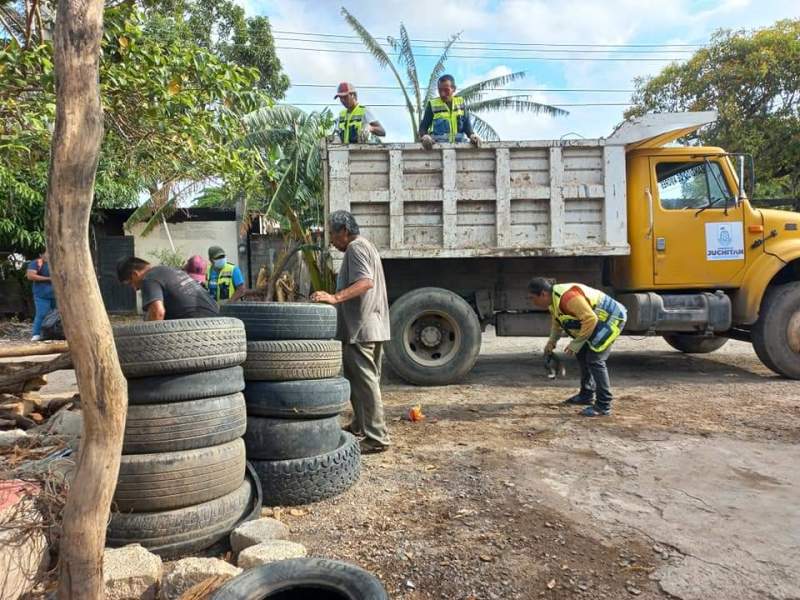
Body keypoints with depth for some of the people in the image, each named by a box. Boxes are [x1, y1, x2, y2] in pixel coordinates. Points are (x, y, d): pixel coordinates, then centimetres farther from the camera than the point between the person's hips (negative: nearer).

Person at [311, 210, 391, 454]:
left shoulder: (355, 247, -10)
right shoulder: (366, 246, 22)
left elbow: (365, 282, -26)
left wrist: (335, 297, -35)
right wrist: (337, 298, 29)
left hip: (361, 328, -11)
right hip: (372, 326, 11)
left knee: (364, 382, -7)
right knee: (364, 380, 19)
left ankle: (377, 437, -3)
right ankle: (360, 425, 32)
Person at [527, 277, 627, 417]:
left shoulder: (567, 297, -32)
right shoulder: (552, 299, 1)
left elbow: (590, 319, -34)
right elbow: (557, 320, 21)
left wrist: (576, 343, -25)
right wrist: (552, 341, 11)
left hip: (611, 318, -11)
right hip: (598, 320, 11)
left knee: (594, 359, -15)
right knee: (582, 354, 17)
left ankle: (603, 406, -7)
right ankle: (586, 395, 32)